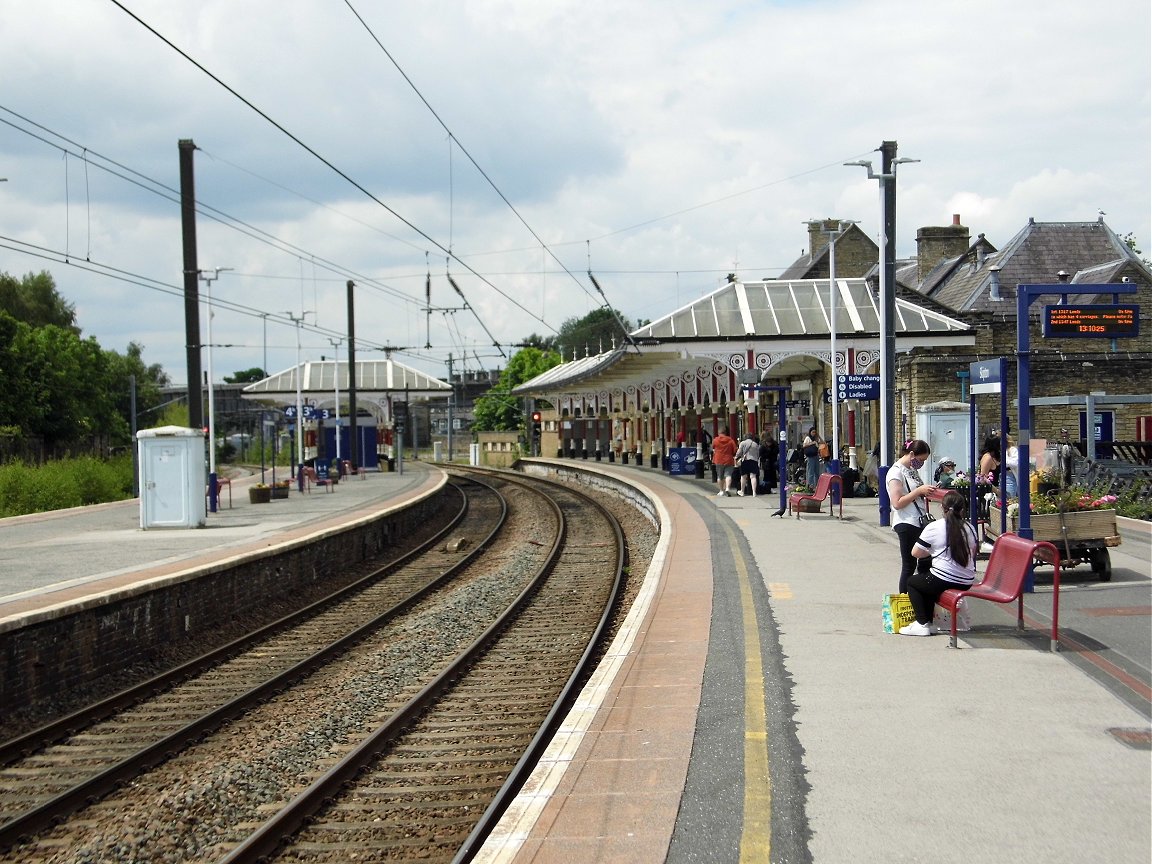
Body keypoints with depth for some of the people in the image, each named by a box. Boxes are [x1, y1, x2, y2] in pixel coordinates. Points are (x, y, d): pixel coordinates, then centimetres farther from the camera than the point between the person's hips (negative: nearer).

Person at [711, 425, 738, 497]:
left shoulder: (715, 440, -2)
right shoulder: (731, 440, -3)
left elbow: (713, 449, 12)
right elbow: (735, 451, -2)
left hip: (719, 461, 1)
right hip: (729, 461, -1)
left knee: (720, 477, 12)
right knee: (728, 475, -5)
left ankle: (721, 491, 16)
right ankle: (727, 488, -26)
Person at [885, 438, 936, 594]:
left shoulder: (913, 470, 15)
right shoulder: (896, 472, -12)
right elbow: (897, 503, -19)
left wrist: (926, 492, 10)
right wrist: (919, 491, -21)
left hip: (920, 522, 9)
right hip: (907, 524, -9)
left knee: (926, 563, 11)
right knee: (909, 566, -3)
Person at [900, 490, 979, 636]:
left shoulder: (933, 527, -10)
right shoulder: (970, 528, 4)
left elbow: (915, 553, -4)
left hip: (943, 581, -6)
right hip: (966, 583, 6)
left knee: (912, 582, 21)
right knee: (927, 582, 32)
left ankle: (922, 624, 11)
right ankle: (928, 622, 28)